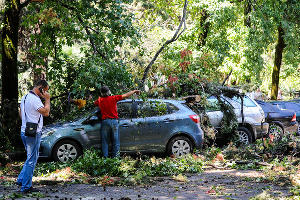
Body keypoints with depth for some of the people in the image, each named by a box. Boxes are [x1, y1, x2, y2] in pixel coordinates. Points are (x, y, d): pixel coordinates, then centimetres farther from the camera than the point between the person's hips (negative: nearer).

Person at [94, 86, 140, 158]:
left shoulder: (100, 100, 2)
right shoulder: (113, 98, -4)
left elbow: (95, 103, 24)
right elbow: (126, 95, -1)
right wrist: (134, 91, 11)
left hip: (105, 121, 1)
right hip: (114, 121, -1)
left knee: (105, 141, 8)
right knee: (115, 141, 7)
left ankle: (105, 157, 6)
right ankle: (115, 157, 7)